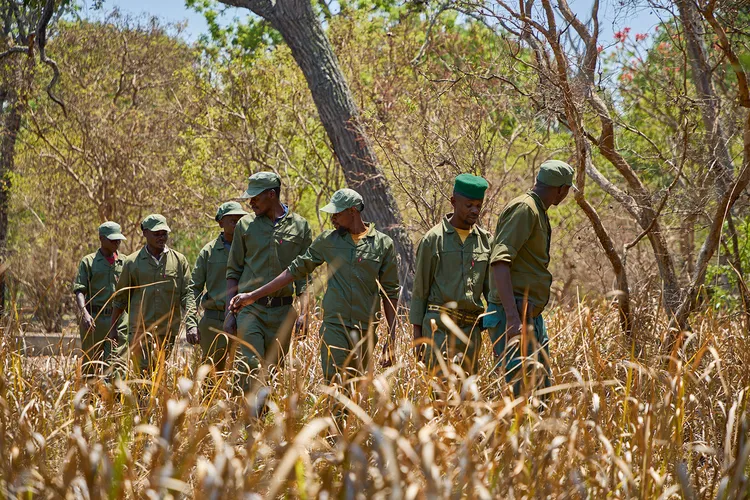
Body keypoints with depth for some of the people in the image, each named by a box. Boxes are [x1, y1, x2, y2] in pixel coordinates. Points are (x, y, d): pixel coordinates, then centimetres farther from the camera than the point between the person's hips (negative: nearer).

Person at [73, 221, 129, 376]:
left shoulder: (125, 262, 12)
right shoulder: (88, 262, 5)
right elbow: (79, 290, -4)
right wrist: (84, 312, -22)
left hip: (119, 321, 1)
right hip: (94, 319, -1)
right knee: (90, 364, 6)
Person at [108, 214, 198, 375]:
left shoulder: (179, 261, 7)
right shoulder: (132, 262, 6)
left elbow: (187, 294, 1)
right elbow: (120, 299, 14)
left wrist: (191, 325, -12)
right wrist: (112, 328, 15)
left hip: (168, 331, 1)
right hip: (140, 330, -1)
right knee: (145, 373, -13)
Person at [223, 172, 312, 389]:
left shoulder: (300, 226, 5)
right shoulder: (245, 225, 7)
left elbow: (304, 275, 5)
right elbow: (233, 273, 10)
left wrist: (303, 312, -6)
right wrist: (229, 313, 4)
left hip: (282, 311, 0)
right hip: (250, 308, 0)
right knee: (250, 370, -13)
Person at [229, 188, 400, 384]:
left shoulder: (383, 244, 3)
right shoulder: (328, 240, 8)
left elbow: (390, 293, 5)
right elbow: (296, 270, 11)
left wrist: (391, 337, 0)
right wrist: (253, 295, 6)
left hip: (366, 329, 0)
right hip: (334, 325, 1)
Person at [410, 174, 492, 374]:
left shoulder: (485, 240, 11)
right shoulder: (434, 239, -1)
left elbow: (490, 287, 14)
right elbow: (420, 288, 3)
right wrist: (417, 329, 0)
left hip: (471, 327, 4)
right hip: (439, 323, -4)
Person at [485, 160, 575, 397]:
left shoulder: (537, 212, 20)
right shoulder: (524, 209, -12)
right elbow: (500, 261, -24)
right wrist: (513, 318, -32)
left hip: (532, 317, 10)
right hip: (514, 317, -10)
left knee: (541, 391, 11)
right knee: (523, 389, -15)